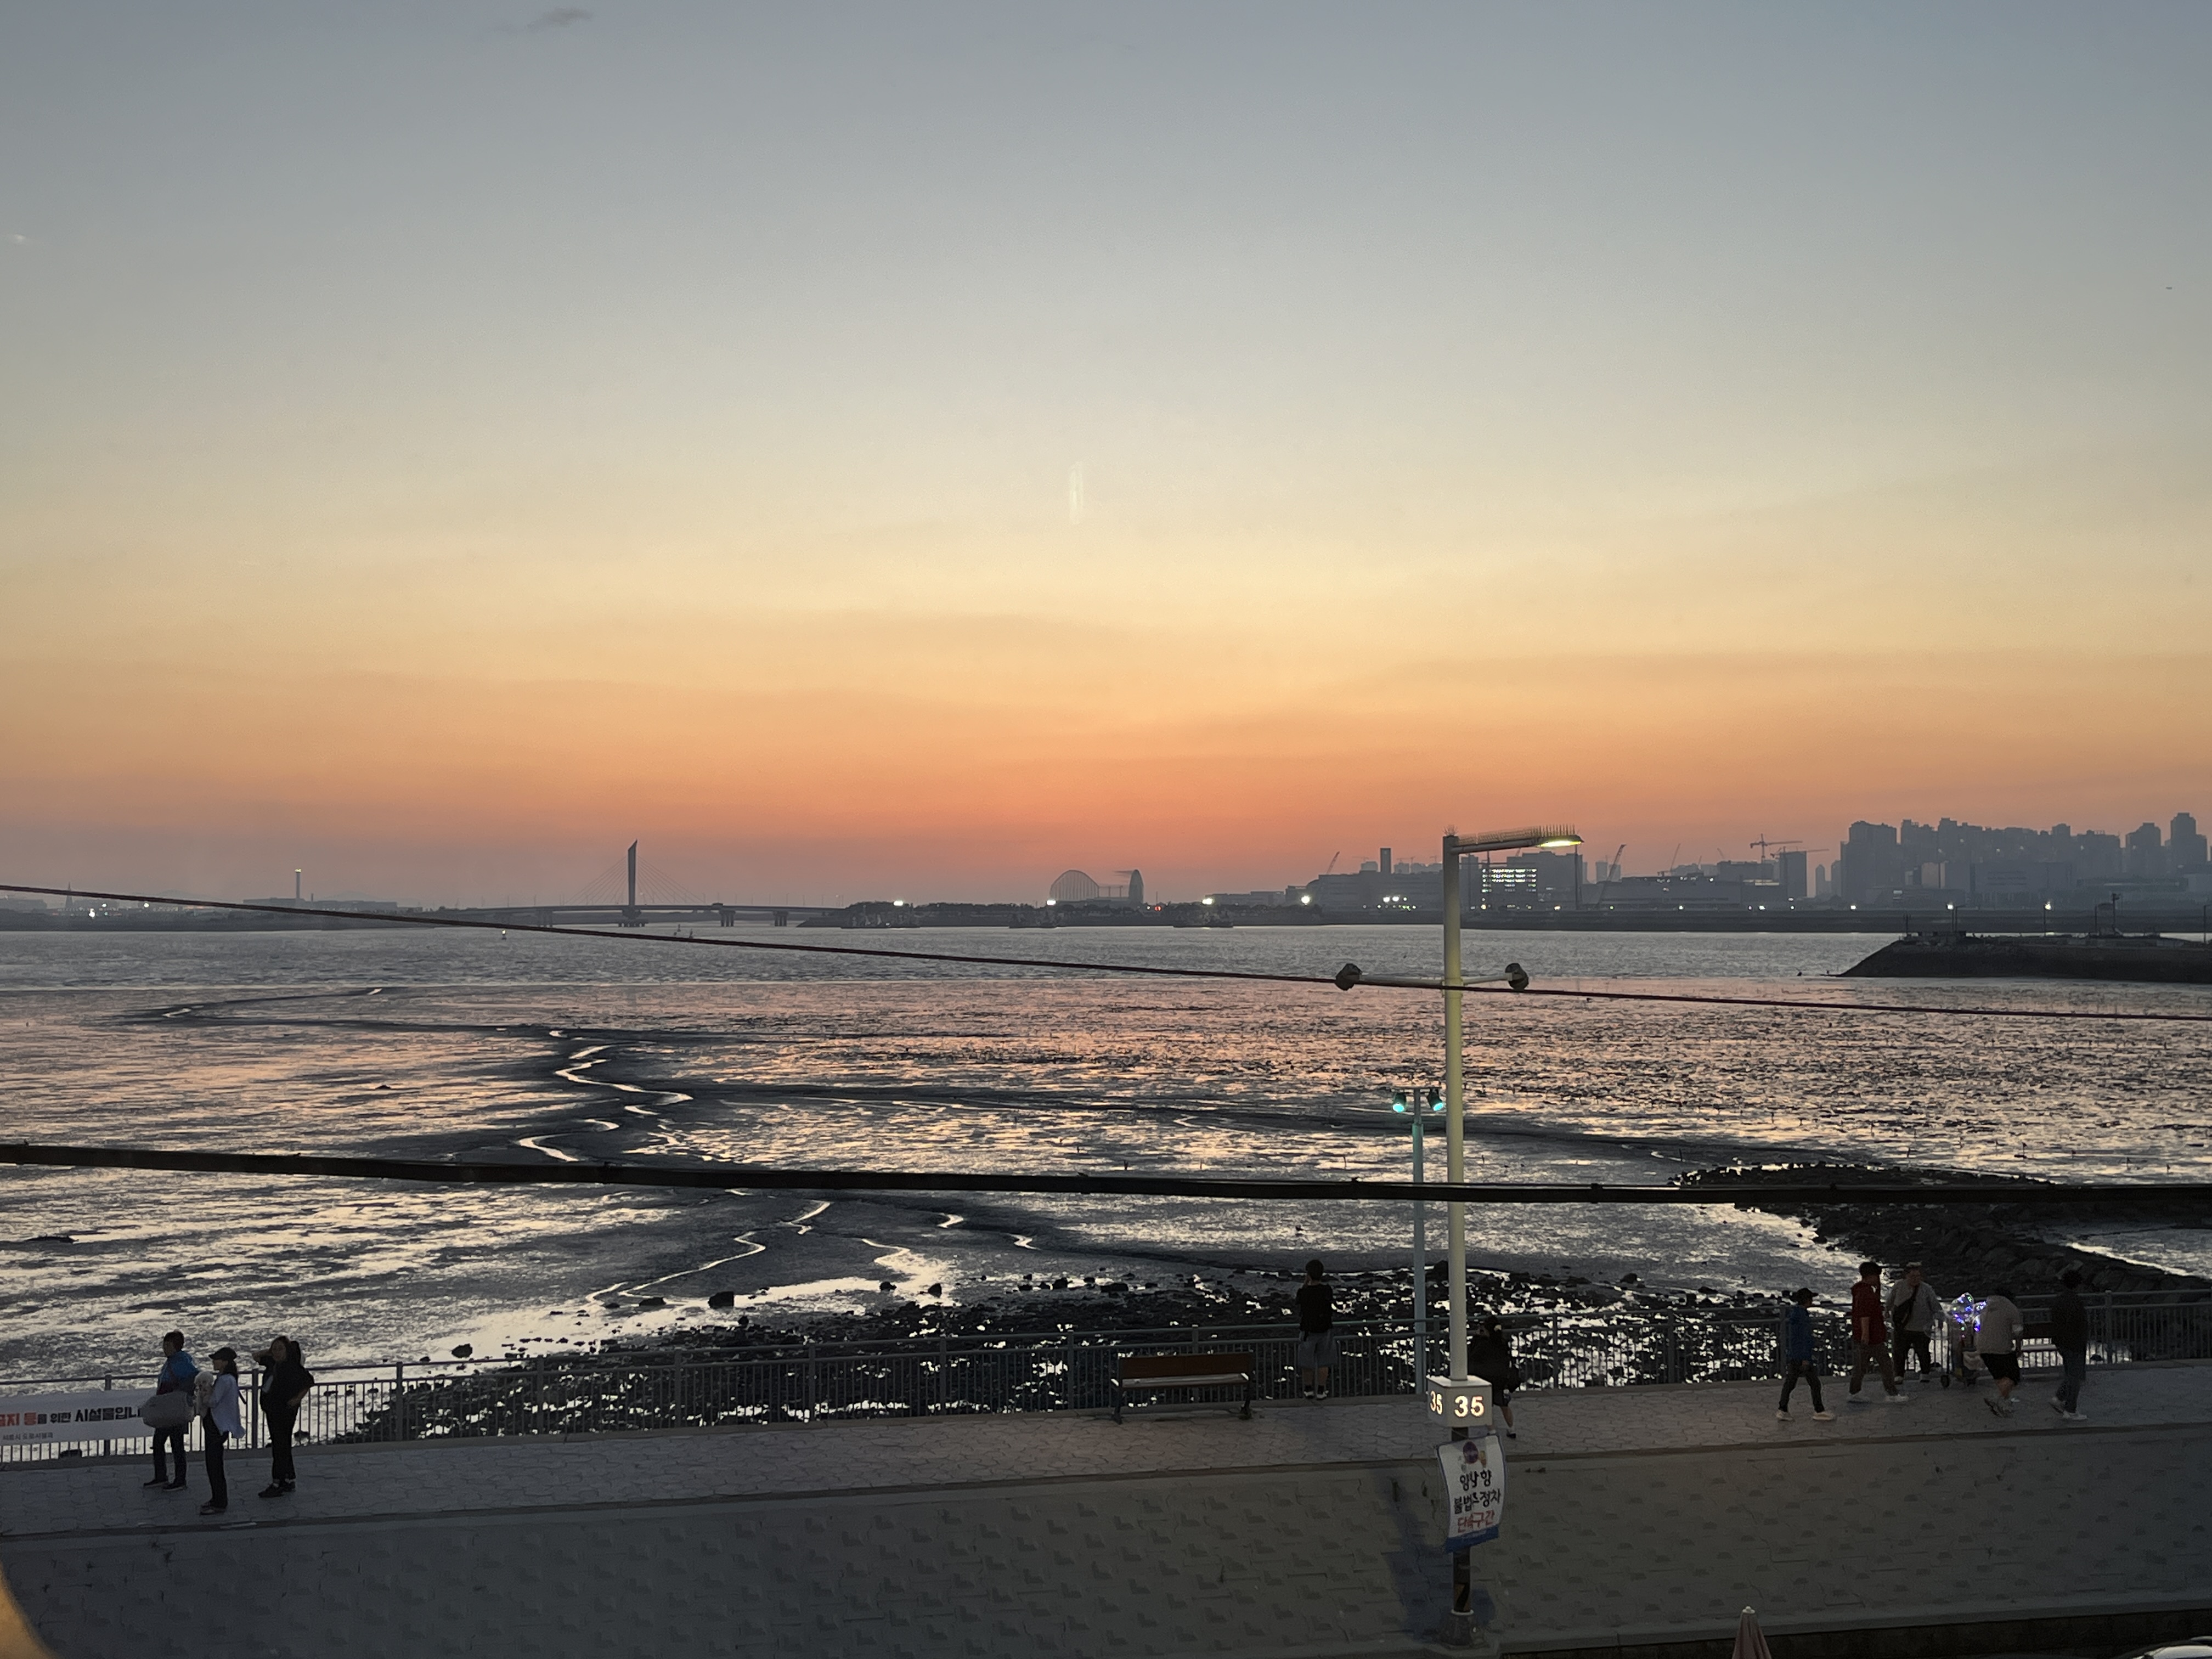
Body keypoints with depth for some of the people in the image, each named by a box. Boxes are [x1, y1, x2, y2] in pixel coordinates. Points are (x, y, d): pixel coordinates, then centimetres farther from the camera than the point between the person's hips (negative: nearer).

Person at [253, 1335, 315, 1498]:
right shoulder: (273, 1363, 7)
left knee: (280, 1446, -7)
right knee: (282, 1445, 16)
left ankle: (277, 1484, -5)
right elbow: (256, 1355, 21)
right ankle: (290, 1480, 26)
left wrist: (298, 1399, -14)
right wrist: (269, 1350, 5)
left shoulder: (293, 1367, -15)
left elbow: (309, 1381, -12)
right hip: (272, 1410, 9)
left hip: (285, 1411, -9)